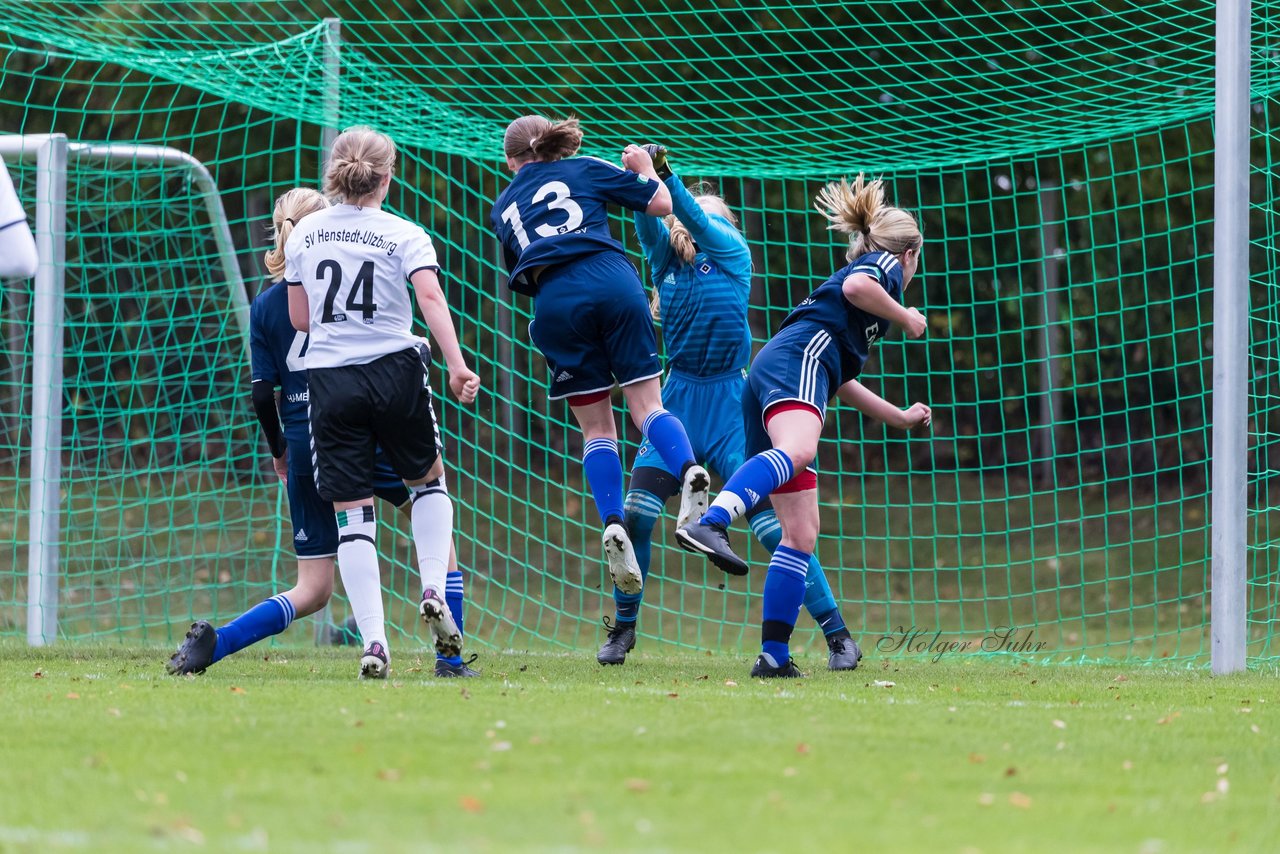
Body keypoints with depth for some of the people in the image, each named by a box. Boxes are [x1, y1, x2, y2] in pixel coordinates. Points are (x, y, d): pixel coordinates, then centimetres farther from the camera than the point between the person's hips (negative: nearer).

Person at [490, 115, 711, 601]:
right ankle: (688, 471, -30)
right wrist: (645, 168, 40)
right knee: (646, 403, 1)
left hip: (554, 301, 1)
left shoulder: (503, 207, 28)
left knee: (596, 426, 7)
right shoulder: (584, 170, 22)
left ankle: (613, 525, -13)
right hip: (612, 282, -1)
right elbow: (661, 203, 21)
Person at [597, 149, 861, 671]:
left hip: (729, 403, -3)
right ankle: (623, 628, 8)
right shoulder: (667, 259, 12)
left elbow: (696, 220, -13)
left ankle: (838, 634, -1)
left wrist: (665, 173, -29)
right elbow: (649, 221, -6)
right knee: (637, 510, -10)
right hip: (678, 399, 3)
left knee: (771, 521, -8)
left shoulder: (733, 252, 3)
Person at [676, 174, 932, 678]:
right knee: (797, 450, -39)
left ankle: (774, 655, -3)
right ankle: (710, 524, -64)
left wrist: (899, 417, 59)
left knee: (801, 535, 4)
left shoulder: (857, 269, 40)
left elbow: (840, 380, 49)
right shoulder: (886, 264, 15)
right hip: (799, 359, -9)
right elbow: (855, 286, -11)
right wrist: (904, 317, 5)